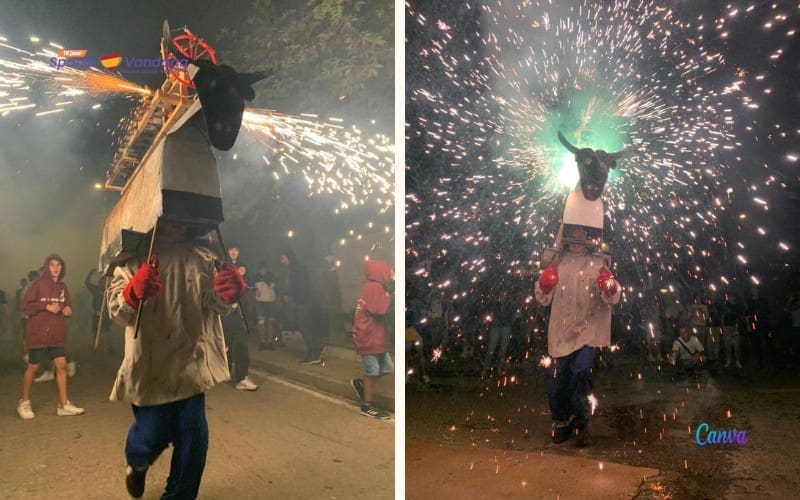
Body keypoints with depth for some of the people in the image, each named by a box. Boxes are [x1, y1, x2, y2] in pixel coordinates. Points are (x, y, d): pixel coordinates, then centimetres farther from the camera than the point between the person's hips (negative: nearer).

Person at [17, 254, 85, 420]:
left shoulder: (62, 287, 8)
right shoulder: (37, 285, -7)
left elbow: (67, 306, 17)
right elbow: (25, 306, -9)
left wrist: (68, 310, -6)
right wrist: (46, 307, -18)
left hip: (57, 334, 5)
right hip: (38, 333, -5)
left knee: (61, 365, -1)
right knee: (33, 367, 4)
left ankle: (63, 405, 4)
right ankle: (24, 403, 22)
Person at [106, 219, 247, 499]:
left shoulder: (202, 255, 4)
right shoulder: (135, 256, -2)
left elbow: (214, 304, -4)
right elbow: (116, 309, -12)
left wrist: (228, 291, -29)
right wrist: (133, 292, -36)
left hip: (191, 361, 2)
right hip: (149, 364, -2)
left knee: (193, 436, 2)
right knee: (153, 434, 5)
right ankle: (137, 464, 43)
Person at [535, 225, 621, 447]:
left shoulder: (598, 263, 1)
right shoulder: (557, 263, 7)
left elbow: (613, 298, -6)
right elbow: (543, 299, 4)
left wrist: (609, 288, -29)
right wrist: (545, 284, -17)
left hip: (588, 330, -2)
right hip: (562, 331, 3)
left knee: (580, 373, -19)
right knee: (557, 381, 8)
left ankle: (581, 422, 4)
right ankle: (561, 423, 32)